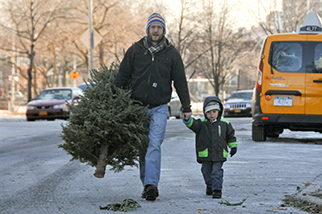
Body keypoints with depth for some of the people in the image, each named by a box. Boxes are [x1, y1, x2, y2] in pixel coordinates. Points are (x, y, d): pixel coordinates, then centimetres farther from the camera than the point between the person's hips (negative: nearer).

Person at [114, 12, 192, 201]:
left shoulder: (172, 54, 2)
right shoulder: (135, 50, 3)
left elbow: (181, 82, 6)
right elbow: (122, 77, 7)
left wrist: (186, 107, 6)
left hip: (159, 108, -2)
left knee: (154, 145, -14)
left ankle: (151, 184, -21)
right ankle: (147, 184, 13)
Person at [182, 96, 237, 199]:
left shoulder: (225, 124, 5)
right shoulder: (202, 124, 1)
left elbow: (231, 135, 15)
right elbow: (193, 124, -16)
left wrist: (233, 146, 11)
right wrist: (187, 119, -36)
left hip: (219, 154, -2)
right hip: (205, 155, 2)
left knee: (217, 172, -7)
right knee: (206, 172, 14)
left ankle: (217, 189, -2)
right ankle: (210, 186, 37)